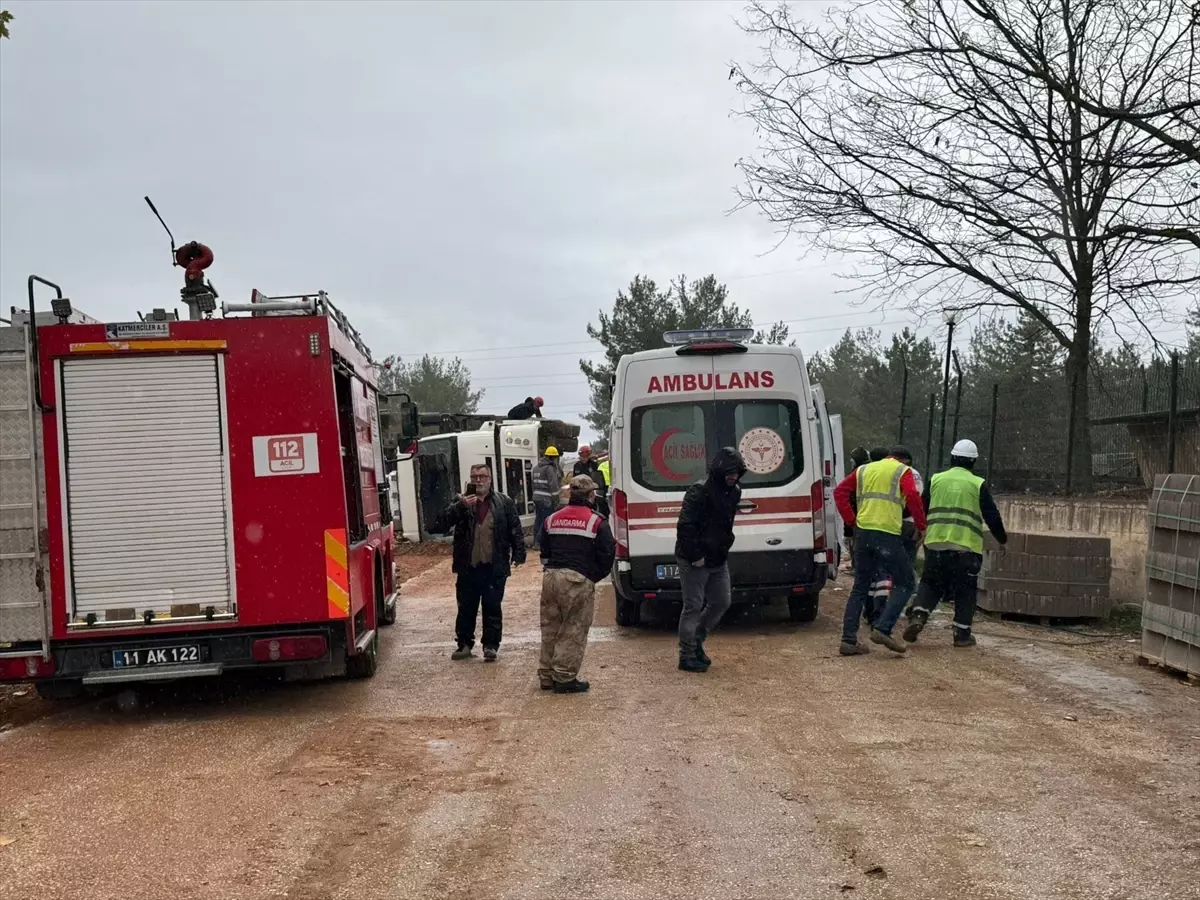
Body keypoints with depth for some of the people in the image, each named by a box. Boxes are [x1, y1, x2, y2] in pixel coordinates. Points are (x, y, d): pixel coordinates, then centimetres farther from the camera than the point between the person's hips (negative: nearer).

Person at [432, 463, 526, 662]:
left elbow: (516, 530, 4)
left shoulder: (504, 503, 3)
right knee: (466, 608, 10)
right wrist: (460, 507, -21)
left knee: (492, 608, 4)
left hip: (494, 567, -1)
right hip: (468, 567, 1)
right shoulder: (462, 503, 3)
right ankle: (464, 644, 21)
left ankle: (491, 645, 13)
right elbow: (439, 525, -9)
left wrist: (518, 554, -6)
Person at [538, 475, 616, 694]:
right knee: (574, 631, 0)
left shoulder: (553, 519, 15)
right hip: (578, 581, -6)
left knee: (550, 629, 14)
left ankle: (547, 676, 20)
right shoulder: (596, 522, -3)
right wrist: (596, 576, 9)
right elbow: (607, 554, -5)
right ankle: (564, 678, -1)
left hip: (551, 577, 6)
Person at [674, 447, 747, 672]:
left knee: (721, 602, 14)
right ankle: (687, 656, 8)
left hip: (718, 560, 8)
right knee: (693, 607, -2)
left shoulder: (734, 492, 6)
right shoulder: (699, 491, -21)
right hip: (693, 561, -8)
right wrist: (695, 556, -22)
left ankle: (696, 641, 32)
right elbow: (685, 526, -24)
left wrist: (723, 548, 14)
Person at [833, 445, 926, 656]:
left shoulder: (864, 470, 20)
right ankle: (882, 629, -9)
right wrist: (920, 525, -2)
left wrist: (851, 520, 12)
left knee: (860, 587, 13)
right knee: (905, 583, 7)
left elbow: (839, 491, 12)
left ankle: (848, 640, 8)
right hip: (888, 534, -6)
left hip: (863, 532, 6)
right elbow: (913, 497, -12)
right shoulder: (903, 472, 5)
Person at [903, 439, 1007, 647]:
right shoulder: (978, 484, 1)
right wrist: (1002, 539, 19)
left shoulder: (936, 480, 8)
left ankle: (917, 616, -6)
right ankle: (962, 634, 10)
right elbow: (992, 515, 4)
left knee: (930, 584, 15)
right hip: (966, 546, -2)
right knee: (965, 591, 9)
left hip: (936, 543, 2)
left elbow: (920, 509, 13)